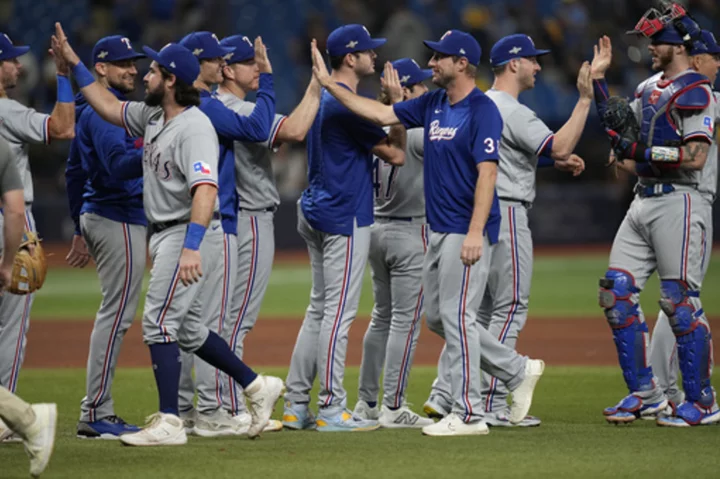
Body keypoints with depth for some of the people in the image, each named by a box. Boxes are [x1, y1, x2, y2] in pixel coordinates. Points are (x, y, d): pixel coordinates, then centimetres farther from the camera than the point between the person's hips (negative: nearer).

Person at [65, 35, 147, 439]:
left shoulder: (91, 112, 18)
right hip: (121, 222, -11)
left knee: (116, 314, 13)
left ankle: (98, 411, 14)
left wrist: (81, 231, 26)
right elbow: (120, 165, -28)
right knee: (118, 314, -9)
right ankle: (96, 416, -9)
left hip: (97, 217, 11)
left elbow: (75, 174, 23)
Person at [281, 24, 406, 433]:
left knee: (320, 309, 13)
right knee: (339, 312, -7)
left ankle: (296, 405, 13)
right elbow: (396, 155, -13)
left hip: (316, 215, 10)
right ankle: (332, 410, -6)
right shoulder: (348, 105, -17)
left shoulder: (322, 98, 14)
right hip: (344, 218, -10)